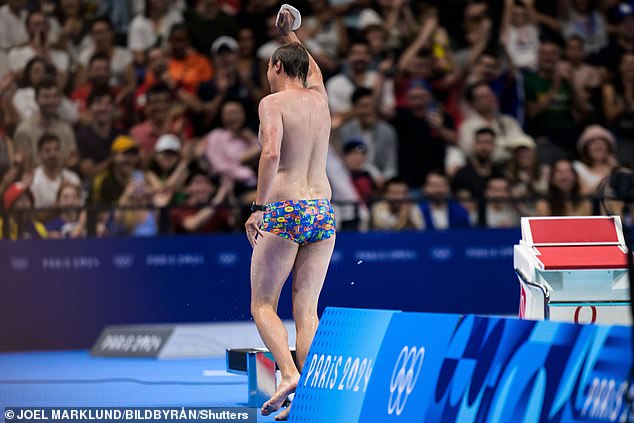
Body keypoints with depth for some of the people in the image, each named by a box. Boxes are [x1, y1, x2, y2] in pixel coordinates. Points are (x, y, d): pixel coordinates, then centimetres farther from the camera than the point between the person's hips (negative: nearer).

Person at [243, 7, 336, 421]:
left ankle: (289, 373, -17)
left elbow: (272, 153, -21)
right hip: (323, 213, 5)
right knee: (307, 308, 5)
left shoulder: (273, 103, -5)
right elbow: (313, 69, 36)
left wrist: (259, 206, -16)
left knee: (263, 304, 4)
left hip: (284, 212, -5)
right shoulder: (319, 98, 12)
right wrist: (291, 33, 51)